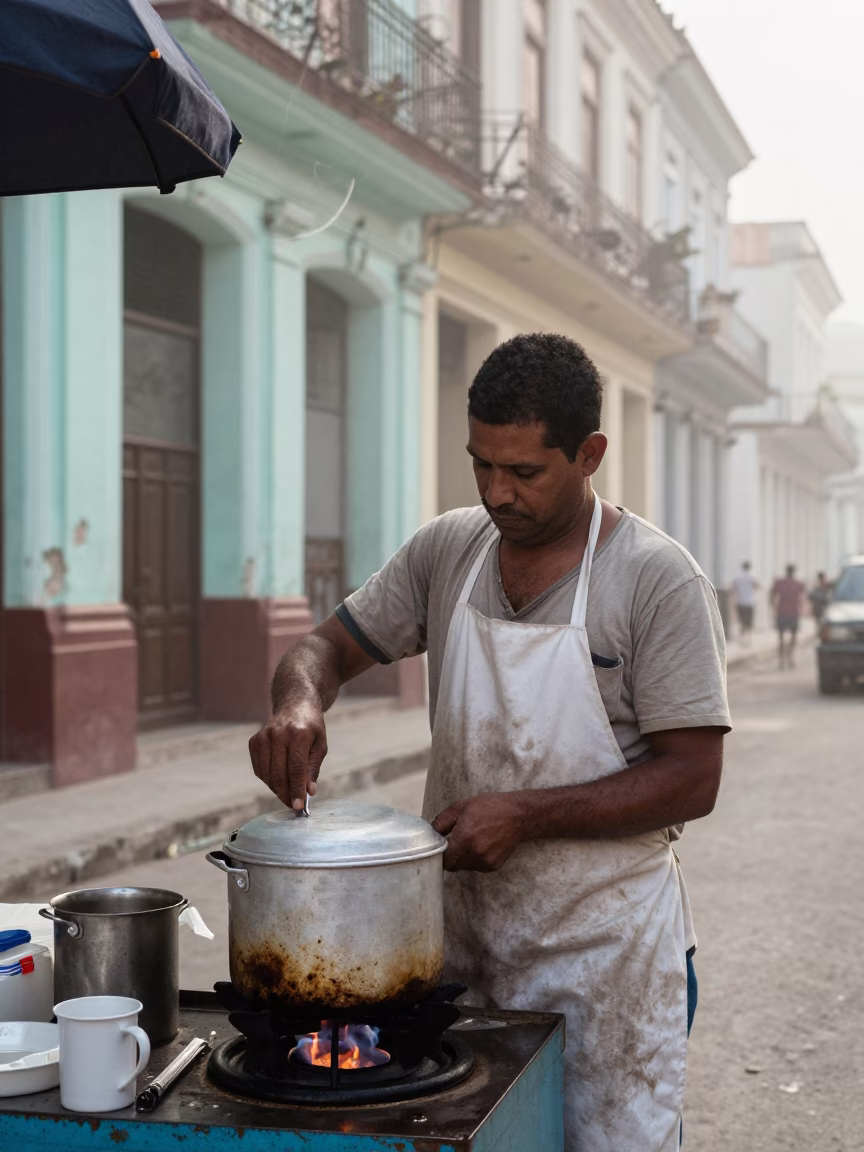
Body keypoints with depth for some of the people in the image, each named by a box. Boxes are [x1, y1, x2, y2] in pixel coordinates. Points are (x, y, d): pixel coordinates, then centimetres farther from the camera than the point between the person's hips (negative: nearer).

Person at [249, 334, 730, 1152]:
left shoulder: (659, 580, -11)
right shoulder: (446, 550, 4)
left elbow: (691, 780, -13)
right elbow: (331, 647, 11)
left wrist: (525, 814, -21)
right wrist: (298, 702, -13)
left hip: (604, 952, -4)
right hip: (460, 929, 4)